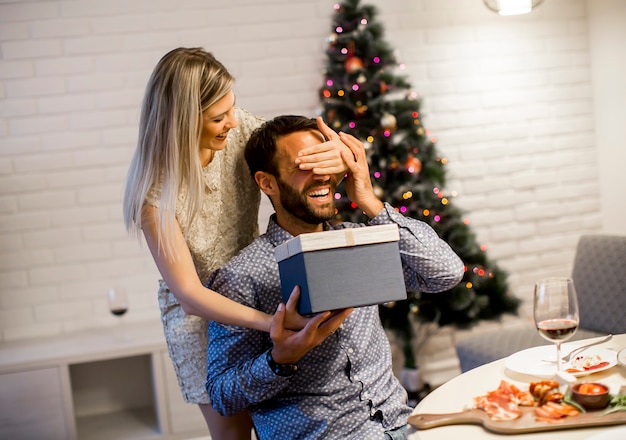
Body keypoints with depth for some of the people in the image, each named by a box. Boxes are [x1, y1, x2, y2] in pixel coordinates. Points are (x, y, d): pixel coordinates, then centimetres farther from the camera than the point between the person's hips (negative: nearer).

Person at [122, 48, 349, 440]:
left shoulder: (239, 129, -18)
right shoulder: (156, 187, -28)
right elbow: (188, 292, -28)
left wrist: (340, 157, -33)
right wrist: (272, 322, -41)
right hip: (203, 312, -3)